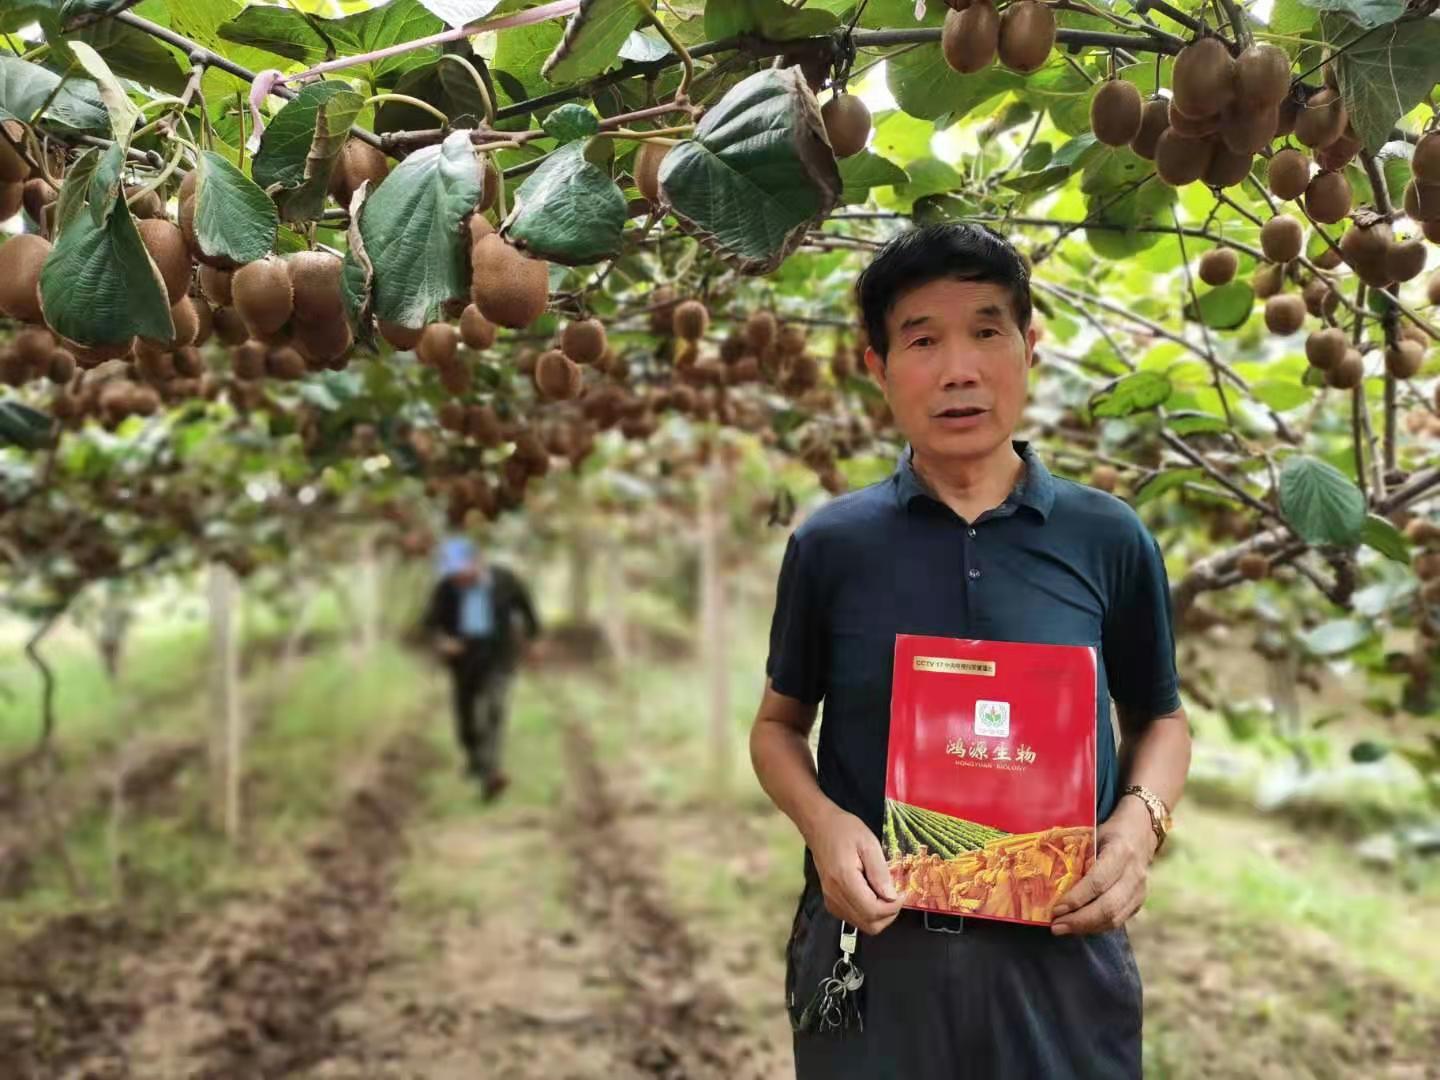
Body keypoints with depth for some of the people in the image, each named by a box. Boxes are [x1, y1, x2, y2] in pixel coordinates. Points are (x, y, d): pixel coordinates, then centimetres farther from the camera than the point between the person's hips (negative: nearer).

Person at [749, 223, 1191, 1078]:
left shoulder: (1109, 539, -2)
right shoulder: (830, 544, -3)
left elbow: (1160, 719, 10)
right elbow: (780, 722, 7)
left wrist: (1142, 817, -10)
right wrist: (821, 821, -12)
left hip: (1059, 953, 0)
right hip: (871, 942, 0)